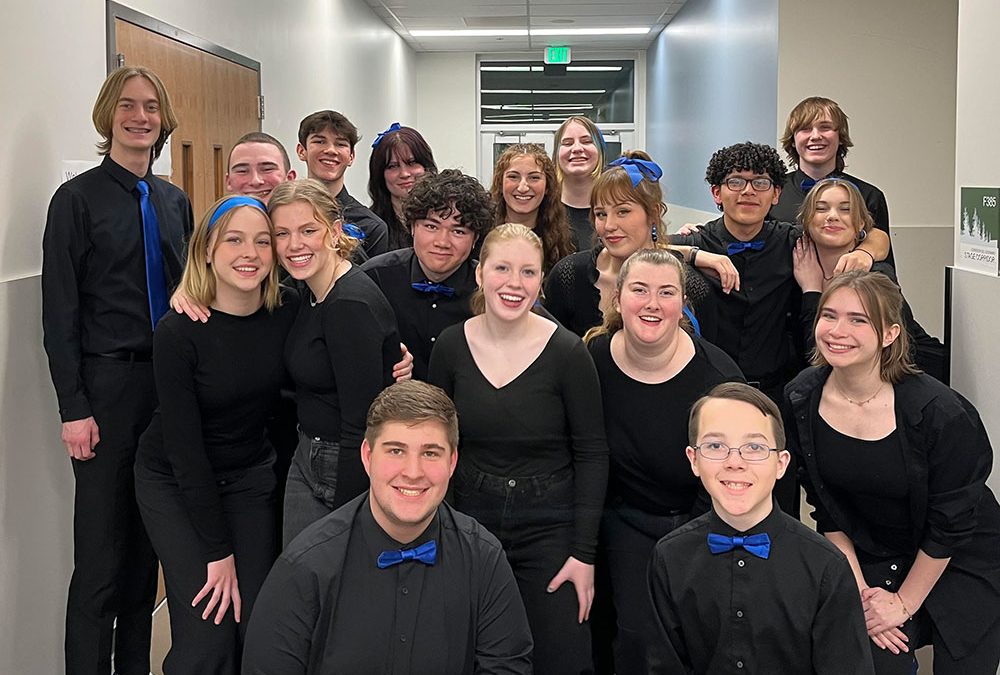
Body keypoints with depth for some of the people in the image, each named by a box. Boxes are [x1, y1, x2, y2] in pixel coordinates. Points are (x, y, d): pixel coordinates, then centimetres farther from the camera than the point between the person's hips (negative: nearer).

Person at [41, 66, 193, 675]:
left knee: (149, 544, 15)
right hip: (107, 387, -5)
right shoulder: (78, 200, -5)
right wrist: (74, 408, -14)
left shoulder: (175, 202, 11)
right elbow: (59, 313, -8)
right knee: (101, 552, -2)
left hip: (170, 387, 6)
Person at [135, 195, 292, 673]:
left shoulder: (287, 317, -10)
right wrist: (218, 551, -17)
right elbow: (184, 448, -20)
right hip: (175, 484, -3)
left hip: (250, 474, 4)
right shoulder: (178, 333, -23)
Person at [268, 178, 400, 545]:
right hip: (308, 459, 9)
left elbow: (361, 425, -24)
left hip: (355, 471, -9)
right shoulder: (311, 294, 5)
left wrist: (344, 521, -21)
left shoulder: (351, 305, -22)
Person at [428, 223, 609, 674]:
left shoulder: (567, 352, -13)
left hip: (549, 527, -3)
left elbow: (591, 454, -7)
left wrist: (584, 552, -10)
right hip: (471, 520, 3)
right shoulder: (451, 346, -4)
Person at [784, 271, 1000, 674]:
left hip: (960, 564, -2)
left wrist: (904, 603, -9)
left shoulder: (939, 412, -26)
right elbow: (827, 510, -3)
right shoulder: (801, 401, -14)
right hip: (870, 561, 3)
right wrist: (859, 590, -4)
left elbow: (950, 526, -17)